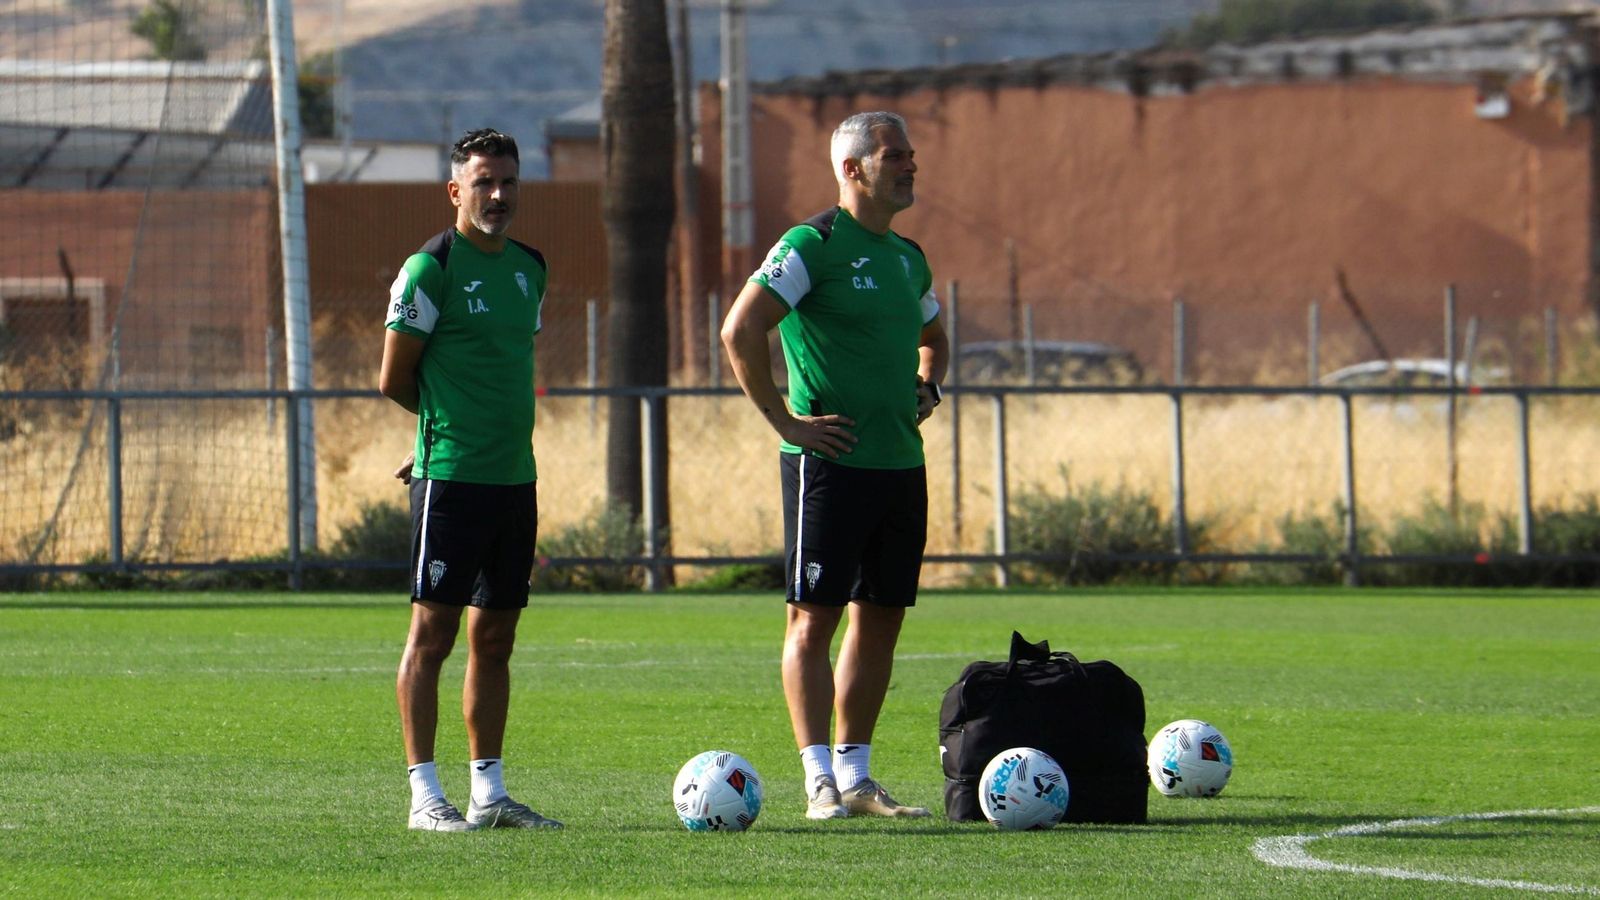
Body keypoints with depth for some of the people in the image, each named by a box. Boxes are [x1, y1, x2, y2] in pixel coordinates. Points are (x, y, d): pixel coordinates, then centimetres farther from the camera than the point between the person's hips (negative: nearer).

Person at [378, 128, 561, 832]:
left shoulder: (528, 269, 14)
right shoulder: (430, 269, -9)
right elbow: (393, 380, -6)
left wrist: (497, 426, 11)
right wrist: (448, 423, 7)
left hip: (516, 477, 7)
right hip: (452, 479, -7)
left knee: (495, 635, 10)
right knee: (433, 631, -5)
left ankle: (489, 792, 15)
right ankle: (425, 794, -5)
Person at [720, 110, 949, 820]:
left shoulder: (907, 258, 16)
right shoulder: (812, 246, -9)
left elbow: (932, 335, 35)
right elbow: (739, 330, -17)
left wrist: (926, 389, 15)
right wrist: (785, 421, -15)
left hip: (900, 463, 8)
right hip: (830, 462, -8)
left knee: (881, 619, 8)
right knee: (813, 617, -4)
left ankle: (856, 775, 14)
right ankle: (820, 780, -5)